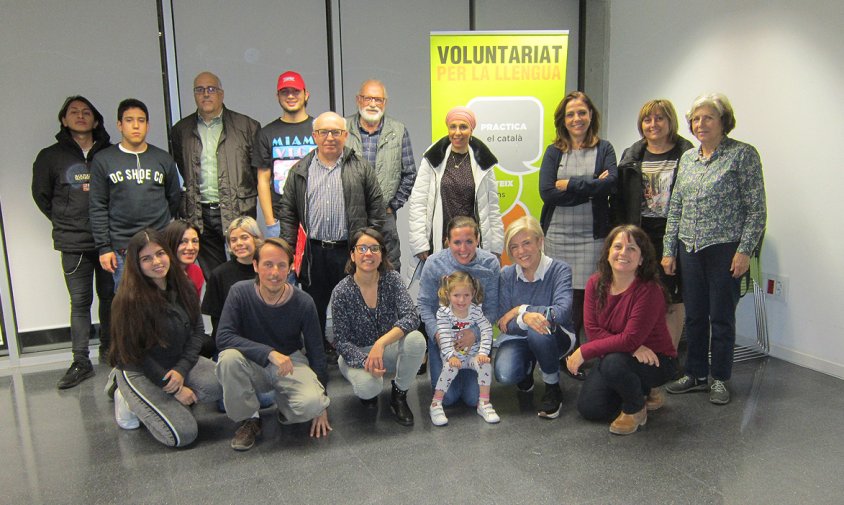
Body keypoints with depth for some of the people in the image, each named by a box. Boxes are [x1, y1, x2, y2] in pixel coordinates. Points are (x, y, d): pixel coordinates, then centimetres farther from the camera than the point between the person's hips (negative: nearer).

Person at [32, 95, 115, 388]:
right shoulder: (51, 156, 3)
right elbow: (41, 195, 13)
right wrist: (65, 222, 9)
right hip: (74, 244, -1)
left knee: (110, 297, 10)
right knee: (80, 302, 3)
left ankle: (108, 350, 26)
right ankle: (80, 362, 10)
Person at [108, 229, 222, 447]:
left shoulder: (183, 287, -3)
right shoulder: (131, 299, -20)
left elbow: (197, 330, 0)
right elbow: (136, 353, -16)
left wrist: (181, 370, -16)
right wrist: (175, 389, -14)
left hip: (179, 362, 6)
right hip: (140, 372, -6)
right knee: (183, 434, -18)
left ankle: (164, 403, 0)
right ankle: (131, 401, 6)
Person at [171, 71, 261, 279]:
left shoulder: (247, 126, 4)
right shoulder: (181, 130, 12)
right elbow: (178, 172, 15)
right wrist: (184, 209, 10)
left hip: (238, 213, -2)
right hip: (200, 215, 3)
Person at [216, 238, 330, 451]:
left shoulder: (303, 303, -13)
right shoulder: (240, 292, -15)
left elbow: (316, 353, -5)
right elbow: (223, 337, -24)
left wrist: (321, 406, -5)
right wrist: (270, 353, -35)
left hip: (292, 362, 0)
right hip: (253, 365, 0)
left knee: (312, 403, -30)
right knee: (229, 358, -33)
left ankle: (284, 405, 9)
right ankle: (248, 419, -7)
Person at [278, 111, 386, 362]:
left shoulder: (361, 168, 5)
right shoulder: (300, 171, 9)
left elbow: (376, 209, 4)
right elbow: (288, 212, 9)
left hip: (350, 251, -1)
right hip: (314, 252, 2)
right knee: (314, 310, 11)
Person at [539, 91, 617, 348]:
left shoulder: (604, 149, 8)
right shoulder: (554, 151, 9)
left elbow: (610, 183, -10)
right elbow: (546, 192, -5)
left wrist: (570, 184, -9)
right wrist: (591, 187, -8)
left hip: (591, 235, -1)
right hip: (557, 233, 1)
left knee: (583, 294, -3)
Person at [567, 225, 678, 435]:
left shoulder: (649, 290, -24)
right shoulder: (596, 283, -8)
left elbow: (630, 339, -28)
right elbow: (592, 329, -12)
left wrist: (583, 352, -25)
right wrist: (633, 347, -25)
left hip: (655, 361, -6)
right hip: (616, 355, 6)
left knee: (613, 364, -36)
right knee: (588, 408, -6)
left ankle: (636, 410, -3)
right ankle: (641, 390, 22)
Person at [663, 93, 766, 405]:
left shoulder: (743, 154, -5)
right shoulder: (687, 158, 11)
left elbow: (756, 209, -8)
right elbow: (675, 208, 12)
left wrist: (744, 251, -13)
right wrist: (668, 250, 8)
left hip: (725, 249, -5)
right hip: (690, 249, 5)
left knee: (721, 317, 5)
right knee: (694, 316, 11)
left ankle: (720, 379, 21)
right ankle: (696, 374, 25)